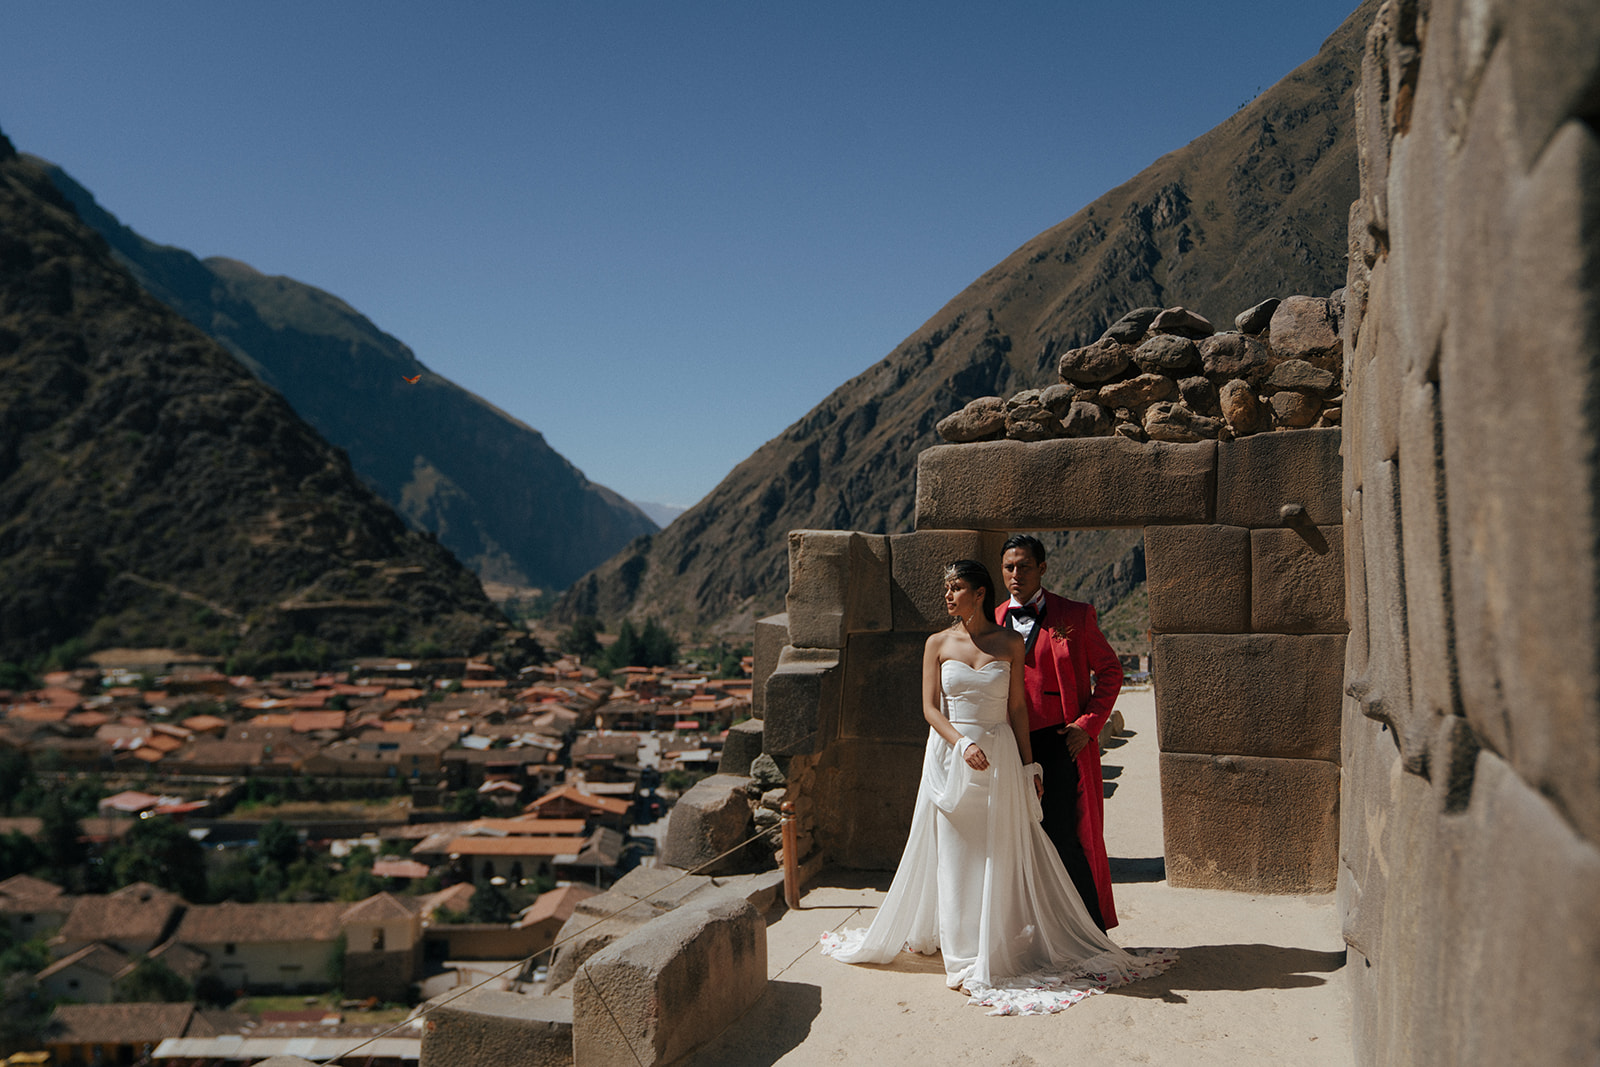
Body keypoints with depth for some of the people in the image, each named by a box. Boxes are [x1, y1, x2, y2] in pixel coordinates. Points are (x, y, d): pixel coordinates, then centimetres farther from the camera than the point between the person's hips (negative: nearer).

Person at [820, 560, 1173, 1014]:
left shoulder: (1010, 643, 1)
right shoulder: (938, 644, 1)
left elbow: (1017, 707, 4)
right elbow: (931, 708, -3)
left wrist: (1028, 765, 2)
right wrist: (963, 744, -18)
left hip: (1000, 757, 0)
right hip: (950, 756, 0)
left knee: (1003, 855, 4)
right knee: (954, 856, 4)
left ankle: (999, 950, 17)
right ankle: (963, 958, 15)